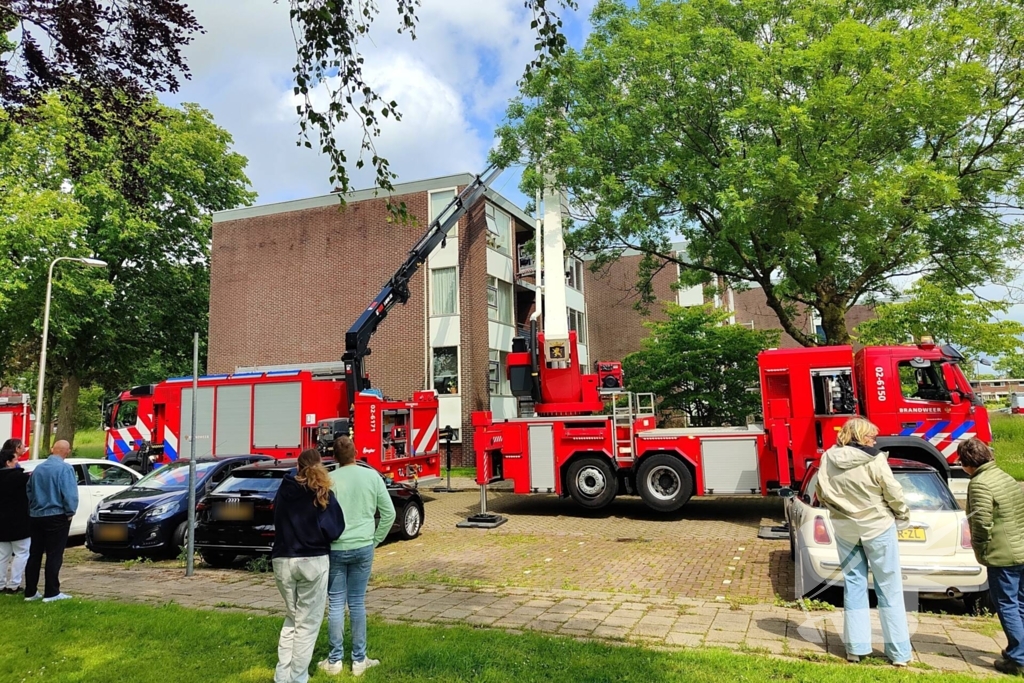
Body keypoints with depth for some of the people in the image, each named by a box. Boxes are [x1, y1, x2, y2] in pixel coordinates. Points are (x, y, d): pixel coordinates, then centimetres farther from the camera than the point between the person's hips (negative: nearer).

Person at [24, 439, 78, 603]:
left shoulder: (38, 468, 7)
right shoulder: (65, 468, -14)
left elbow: (29, 491, 13)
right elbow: (70, 493, -19)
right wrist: (70, 512, -6)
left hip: (35, 516, 6)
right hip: (56, 517, -6)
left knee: (34, 554, 12)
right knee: (54, 555, -1)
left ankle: (30, 592, 17)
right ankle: (51, 593, 0)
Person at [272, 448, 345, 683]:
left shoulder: (283, 491, 4)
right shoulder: (323, 495, -7)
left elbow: (277, 521, 11)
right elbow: (334, 530, -7)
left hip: (282, 560, 4)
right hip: (312, 562, -4)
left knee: (291, 619, 20)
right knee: (307, 623, 7)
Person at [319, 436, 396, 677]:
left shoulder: (330, 479, -8)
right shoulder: (372, 476, -2)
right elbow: (389, 513, 0)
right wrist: (375, 540, 10)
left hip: (335, 548, -1)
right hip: (363, 548, 1)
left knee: (336, 604, 9)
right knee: (357, 603, 10)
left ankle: (335, 660, 17)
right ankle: (359, 660, 18)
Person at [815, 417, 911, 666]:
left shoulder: (828, 459, -4)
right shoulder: (874, 459, -17)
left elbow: (821, 494, 3)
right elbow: (893, 493, -11)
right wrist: (903, 515, 7)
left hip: (845, 529, 4)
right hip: (878, 526, -4)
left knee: (853, 585, 15)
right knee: (889, 589, 8)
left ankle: (855, 648, 19)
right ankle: (899, 652, 15)